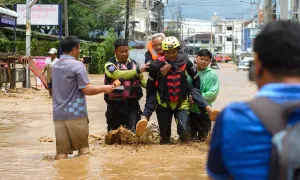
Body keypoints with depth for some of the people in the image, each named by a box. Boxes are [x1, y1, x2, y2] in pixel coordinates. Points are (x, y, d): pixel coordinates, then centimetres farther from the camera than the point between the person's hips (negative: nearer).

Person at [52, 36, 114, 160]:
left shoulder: (55, 65, 13)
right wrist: (104, 89, 0)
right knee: (83, 147, 7)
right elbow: (87, 90, -13)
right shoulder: (77, 66, -10)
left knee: (61, 151, 2)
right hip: (75, 113, -6)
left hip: (58, 114, 6)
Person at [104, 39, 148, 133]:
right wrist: (138, 70, -31)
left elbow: (142, 80, 15)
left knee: (133, 133, -1)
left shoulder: (134, 63, 10)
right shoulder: (110, 64, -5)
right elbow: (118, 75, -25)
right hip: (116, 105, -3)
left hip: (132, 104, 3)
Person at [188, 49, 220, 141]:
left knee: (202, 138, 11)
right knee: (190, 137, 15)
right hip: (190, 110, 2)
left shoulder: (212, 75, -8)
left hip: (204, 112, -2)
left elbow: (213, 93, -15)